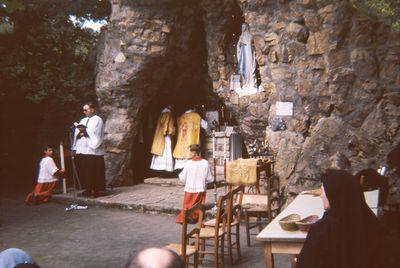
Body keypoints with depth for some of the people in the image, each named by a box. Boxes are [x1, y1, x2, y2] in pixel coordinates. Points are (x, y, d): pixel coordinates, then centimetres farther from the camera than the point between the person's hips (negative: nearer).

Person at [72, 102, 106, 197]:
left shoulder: (97, 120, -1)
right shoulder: (83, 120, 19)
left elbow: (96, 134, -13)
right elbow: (77, 133, 16)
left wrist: (84, 130, -12)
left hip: (93, 150, -7)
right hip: (81, 150, 7)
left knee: (94, 172, -3)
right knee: (83, 171, 5)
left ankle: (98, 190, 4)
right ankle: (88, 190, 14)